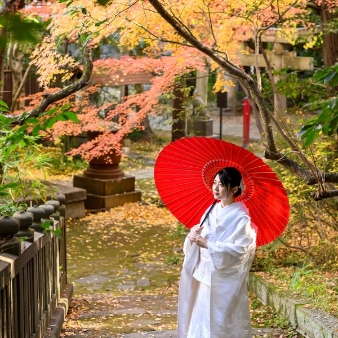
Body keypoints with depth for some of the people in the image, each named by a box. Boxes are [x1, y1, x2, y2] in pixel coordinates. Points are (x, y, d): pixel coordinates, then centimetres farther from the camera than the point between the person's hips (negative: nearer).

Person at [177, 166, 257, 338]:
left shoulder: (240, 217, -15)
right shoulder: (212, 210, 7)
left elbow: (240, 250, -21)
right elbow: (203, 238, 14)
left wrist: (208, 244, -24)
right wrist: (194, 235, -10)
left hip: (225, 281, -7)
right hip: (206, 275, 7)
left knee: (221, 324, 0)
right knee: (204, 320, 13)